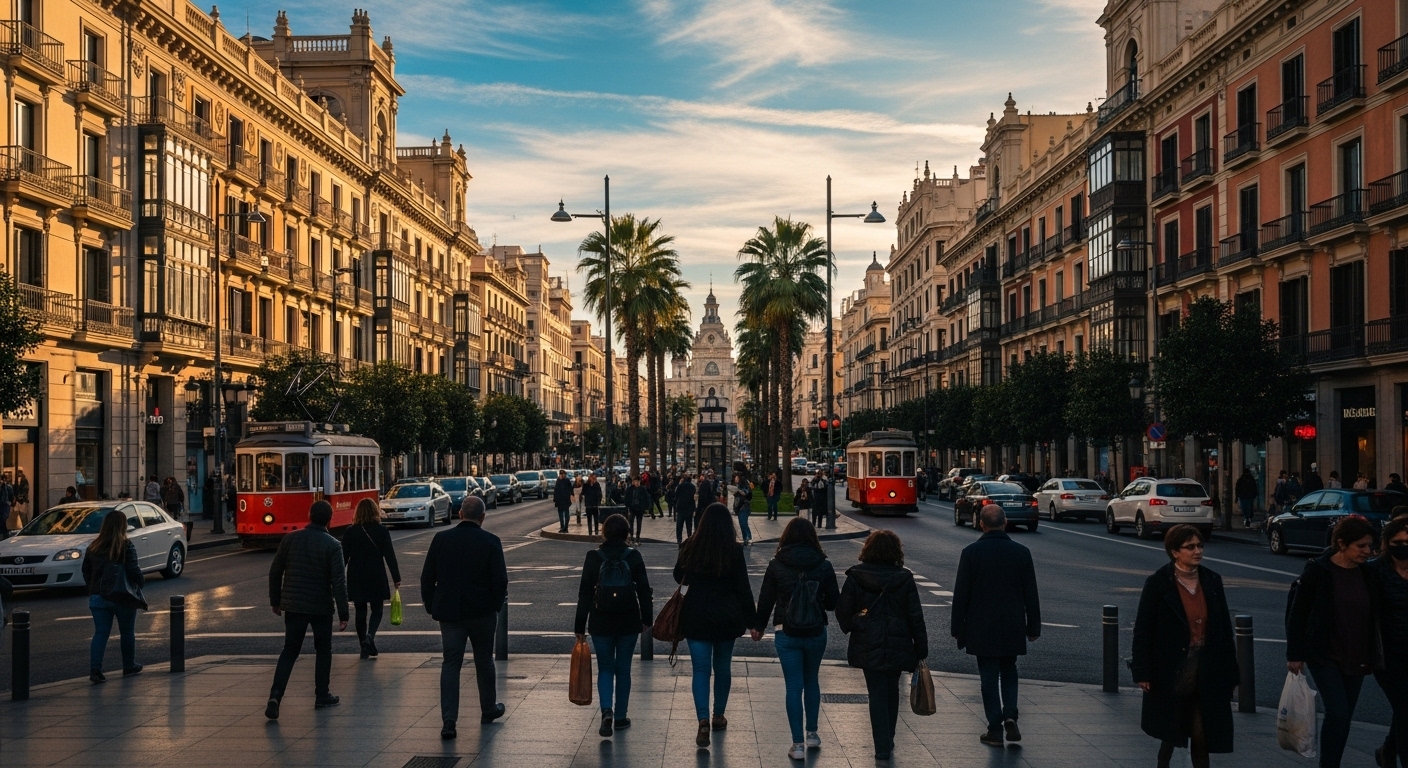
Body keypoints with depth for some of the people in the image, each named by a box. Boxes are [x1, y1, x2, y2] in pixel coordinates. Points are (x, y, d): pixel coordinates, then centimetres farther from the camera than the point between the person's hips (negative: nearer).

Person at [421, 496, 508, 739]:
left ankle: (449, 720, -5)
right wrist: (496, 605, 6)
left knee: (450, 664, 3)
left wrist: (431, 607, 12)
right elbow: (500, 580, -10)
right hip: (482, 613, -1)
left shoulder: (441, 539, -2)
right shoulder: (490, 542, -9)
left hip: (449, 612, 1)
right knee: (484, 661, 16)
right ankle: (488, 710, 30)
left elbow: (427, 578, 1)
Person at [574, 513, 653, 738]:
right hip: (629, 622, 0)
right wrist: (647, 618, 11)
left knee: (605, 668, 10)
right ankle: (620, 716, 18)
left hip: (601, 623, 0)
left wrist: (580, 626, 3)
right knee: (623, 669, 13)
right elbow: (644, 590, -1)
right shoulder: (634, 556, -5)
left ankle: (607, 711, -11)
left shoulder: (594, 557, -5)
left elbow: (585, 593, -3)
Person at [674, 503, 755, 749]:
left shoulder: (690, 548, -5)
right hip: (727, 617, 0)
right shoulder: (734, 551, -10)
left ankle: (703, 720, -15)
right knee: (722, 667, 17)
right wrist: (752, 619, 1)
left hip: (696, 617, 0)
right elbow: (743, 588, -7)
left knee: (701, 669, 0)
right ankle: (718, 716, 29)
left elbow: (679, 577, 10)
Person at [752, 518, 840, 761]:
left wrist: (759, 626, 15)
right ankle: (812, 733, 30)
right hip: (816, 632, 1)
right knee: (811, 681, 21)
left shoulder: (776, 565, -7)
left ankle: (798, 744, 2)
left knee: (794, 686, 2)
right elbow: (833, 602, -2)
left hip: (786, 634, -1)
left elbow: (765, 599, 1)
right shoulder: (824, 565, -7)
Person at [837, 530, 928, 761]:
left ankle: (882, 746, 0)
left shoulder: (855, 576, -6)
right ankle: (888, 740, 27)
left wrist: (849, 628, 17)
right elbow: (916, 616, -3)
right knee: (892, 691, 18)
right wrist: (921, 648, 3)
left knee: (877, 694, 4)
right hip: (898, 645, 1)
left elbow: (843, 610, -3)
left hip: (867, 646, -1)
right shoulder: (904, 578, -5)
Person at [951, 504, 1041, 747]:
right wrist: (1033, 627, 11)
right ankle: (1010, 716, 1)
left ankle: (995, 729, 6)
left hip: (981, 627, -2)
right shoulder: (1021, 552, -2)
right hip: (1013, 627, 2)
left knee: (989, 677, 5)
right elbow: (1031, 594, 2)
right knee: (1009, 672, 19)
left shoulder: (971, 552, -8)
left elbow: (961, 594, -6)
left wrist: (958, 628, 3)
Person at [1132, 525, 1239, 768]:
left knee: (1202, 732, 2)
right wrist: (1143, 673, -9)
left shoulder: (1212, 581, 4)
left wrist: (1230, 672, 6)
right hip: (1172, 672, -3)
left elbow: (1224, 629, 7)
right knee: (1172, 728, 9)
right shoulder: (1158, 583, -7)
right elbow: (1143, 630, -7)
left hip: (1207, 672, 3)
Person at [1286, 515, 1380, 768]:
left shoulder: (1368, 573, 2)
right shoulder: (1318, 571, -12)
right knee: (1338, 713, -13)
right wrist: (1295, 654, -9)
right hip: (1325, 656, -5)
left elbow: (1373, 616, 12)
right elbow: (1297, 613, -8)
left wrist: (1373, 656, 9)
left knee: (1344, 717, 10)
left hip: (1356, 659, 5)